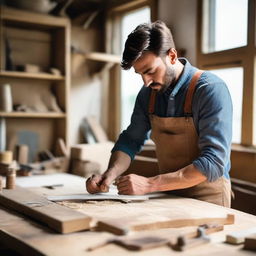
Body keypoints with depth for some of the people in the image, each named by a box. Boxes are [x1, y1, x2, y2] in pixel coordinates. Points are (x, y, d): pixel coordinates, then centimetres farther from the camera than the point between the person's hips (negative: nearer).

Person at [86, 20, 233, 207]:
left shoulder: (211, 90, -17)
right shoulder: (148, 93, 0)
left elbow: (213, 162, -23)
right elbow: (131, 140, 9)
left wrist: (150, 184, -28)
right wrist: (110, 175, -10)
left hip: (207, 198, -3)